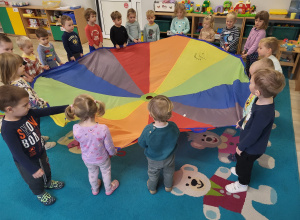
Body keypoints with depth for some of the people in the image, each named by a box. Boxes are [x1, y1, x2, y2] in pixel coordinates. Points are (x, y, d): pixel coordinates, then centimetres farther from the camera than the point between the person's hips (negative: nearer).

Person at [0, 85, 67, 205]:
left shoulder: (27, 113, -19)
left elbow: (47, 111, -10)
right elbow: (18, 154, -34)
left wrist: (65, 108, -13)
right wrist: (33, 169, -30)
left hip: (41, 152, 6)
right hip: (27, 162, -6)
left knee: (46, 170, 33)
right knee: (35, 180, 24)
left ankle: (48, 183, 65)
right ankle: (40, 193, 56)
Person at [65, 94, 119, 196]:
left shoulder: (76, 129, -34)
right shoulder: (103, 129, -40)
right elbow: (109, 147, -22)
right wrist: (113, 152, 0)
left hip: (87, 159, 2)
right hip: (102, 158, -2)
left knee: (92, 173, 33)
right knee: (106, 172, 29)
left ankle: (95, 189, 62)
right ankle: (109, 189, 57)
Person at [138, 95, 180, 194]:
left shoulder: (148, 130, -41)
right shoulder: (173, 127, -35)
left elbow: (142, 143, -21)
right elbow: (177, 135, -10)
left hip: (153, 160, -1)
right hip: (169, 158, 2)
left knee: (153, 175, 31)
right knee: (168, 173, 34)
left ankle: (152, 188, 60)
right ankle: (168, 186, 62)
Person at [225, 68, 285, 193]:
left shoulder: (263, 113, -41)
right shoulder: (262, 100, -14)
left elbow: (254, 135, -30)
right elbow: (250, 115, 7)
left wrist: (241, 146, -15)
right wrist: (241, 122, 23)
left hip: (252, 148, -8)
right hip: (248, 141, 8)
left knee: (244, 164, 19)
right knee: (239, 157, 32)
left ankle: (242, 184, 47)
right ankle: (239, 170, 62)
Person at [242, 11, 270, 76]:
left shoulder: (262, 32, -20)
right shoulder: (253, 29, 3)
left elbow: (255, 45, -24)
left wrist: (247, 53, -27)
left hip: (254, 53, -7)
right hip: (248, 51, 7)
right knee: (247, 67, 21)